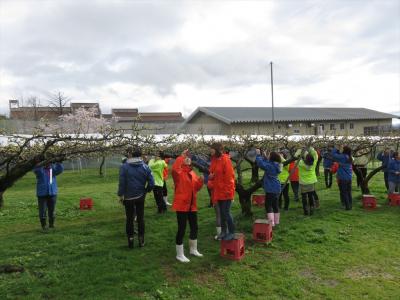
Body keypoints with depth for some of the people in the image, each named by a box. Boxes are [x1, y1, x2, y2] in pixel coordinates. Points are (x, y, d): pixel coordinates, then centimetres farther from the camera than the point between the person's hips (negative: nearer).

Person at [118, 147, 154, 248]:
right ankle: (141, 240, 21)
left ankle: (130, 240, 19)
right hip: (140, 196, 2)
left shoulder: (124, 166, -13)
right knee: (140, 218, 14)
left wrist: (121, 195, -1)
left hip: (128, 197, -1)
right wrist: (146, 190, 8)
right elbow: (151, 183, -9)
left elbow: (121, 182, -13)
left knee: (129, 219, 13)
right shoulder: (145, 167, -6)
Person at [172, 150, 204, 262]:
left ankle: (193, 249, 36)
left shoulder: (192, 173, 13)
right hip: (181, 205, -8)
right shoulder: (178, 172, -9)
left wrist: (200, 181, -5)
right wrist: (182, 156, -28)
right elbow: (174, 168, -35)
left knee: (194, 227, 17)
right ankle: (180, 254, 12)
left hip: (192, 205, 8)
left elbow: (196, 188, 14)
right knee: (182, 229, -2)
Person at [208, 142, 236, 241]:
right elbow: (212, 174, 18)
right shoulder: (214, 160, 8)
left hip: (225, 192, -8)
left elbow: (229, 176, -18)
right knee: (221, 212, 16)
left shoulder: (225, 160, -17)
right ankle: (223, 231, 27)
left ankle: (231, 232, 12)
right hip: (218, 191, 8)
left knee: (226, 212, -2)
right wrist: (210, 177, -5)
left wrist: (228, 191, -18)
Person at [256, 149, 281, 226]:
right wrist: (265, 157, 17)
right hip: (276, 188, 9)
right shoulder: (275, 165, 8)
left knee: (268, 205, -6)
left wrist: (258, 155, -16)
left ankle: (271, 223, -10)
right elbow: (266, 164, 21)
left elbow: (261, 164, -26)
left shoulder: (271, 166, -18)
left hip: (271, 189, -9)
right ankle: (276, 222, 27)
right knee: (275, 205, 17)